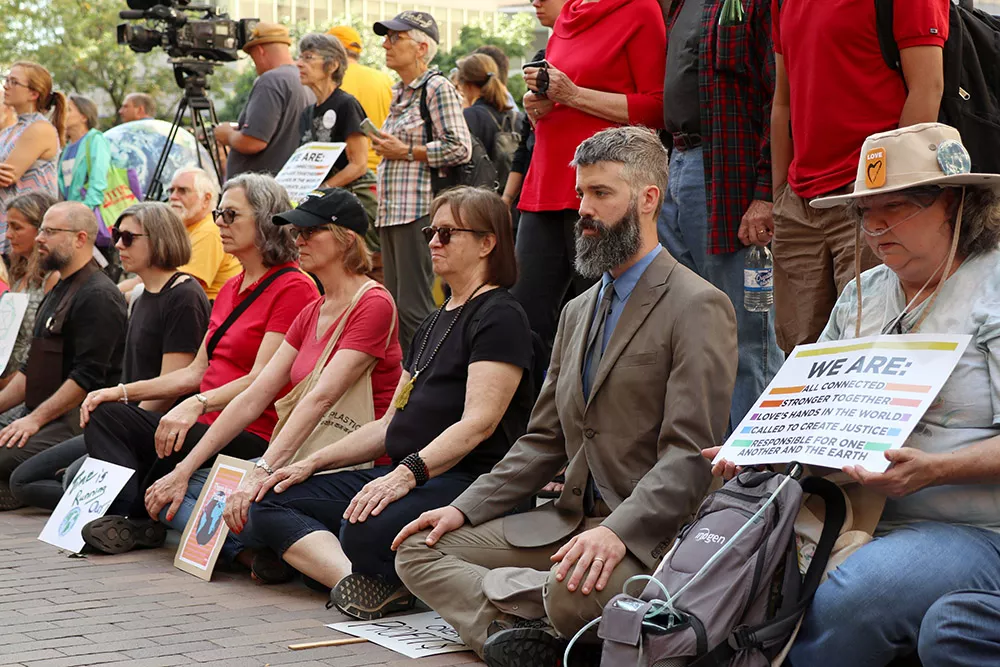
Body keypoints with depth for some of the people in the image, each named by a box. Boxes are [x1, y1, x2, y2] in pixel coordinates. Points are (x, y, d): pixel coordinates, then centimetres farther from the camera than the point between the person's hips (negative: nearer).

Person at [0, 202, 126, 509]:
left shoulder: (98, 296, -11)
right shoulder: (59, 293, 23)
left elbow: (88, 377, -19)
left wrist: (36, 419, -20)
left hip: (78, 418, -10)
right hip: (40, 414, 10)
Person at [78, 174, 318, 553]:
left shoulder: (293, 288, -8)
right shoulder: (231, 290, 23)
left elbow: (261, 380, -18)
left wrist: (197, 405, -32)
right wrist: (123, 391, 10)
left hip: (254, 436, -9)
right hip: (204, 426, 9)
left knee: (183, 441, -37)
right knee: (106, 413, -7)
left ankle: (139, 520, -11)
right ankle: (129, 513, -29)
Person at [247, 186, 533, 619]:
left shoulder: (499, 318, -5)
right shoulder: (435, 323, 25)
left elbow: (479, 423, -18)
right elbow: (392, 424, 26)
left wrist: (408, 473, -31)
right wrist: (312, 463, 17)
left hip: (466, 481, -10)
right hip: (404, 478, 10)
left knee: (365, 533, -39)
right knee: (270, 505, -4)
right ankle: (355, 582, -27)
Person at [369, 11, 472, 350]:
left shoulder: (437, 88, -7)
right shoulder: (400, 93, 20)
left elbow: (460, 147, -16)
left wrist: (405, 151, -12)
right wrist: (385, 147, 13)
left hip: (420, 210, -9)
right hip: (391, 210, 9)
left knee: (414, 308, -11)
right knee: (395, 306, 9)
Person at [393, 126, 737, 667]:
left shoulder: (698, 308, -8)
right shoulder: (578, 312, 20)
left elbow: (689, 455, -17)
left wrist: (617, 532, -30)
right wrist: (465, 509, 8)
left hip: (647, 533, -8)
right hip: (567, 521, 9)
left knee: (576, 589, -39)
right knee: (417, 550, -2)